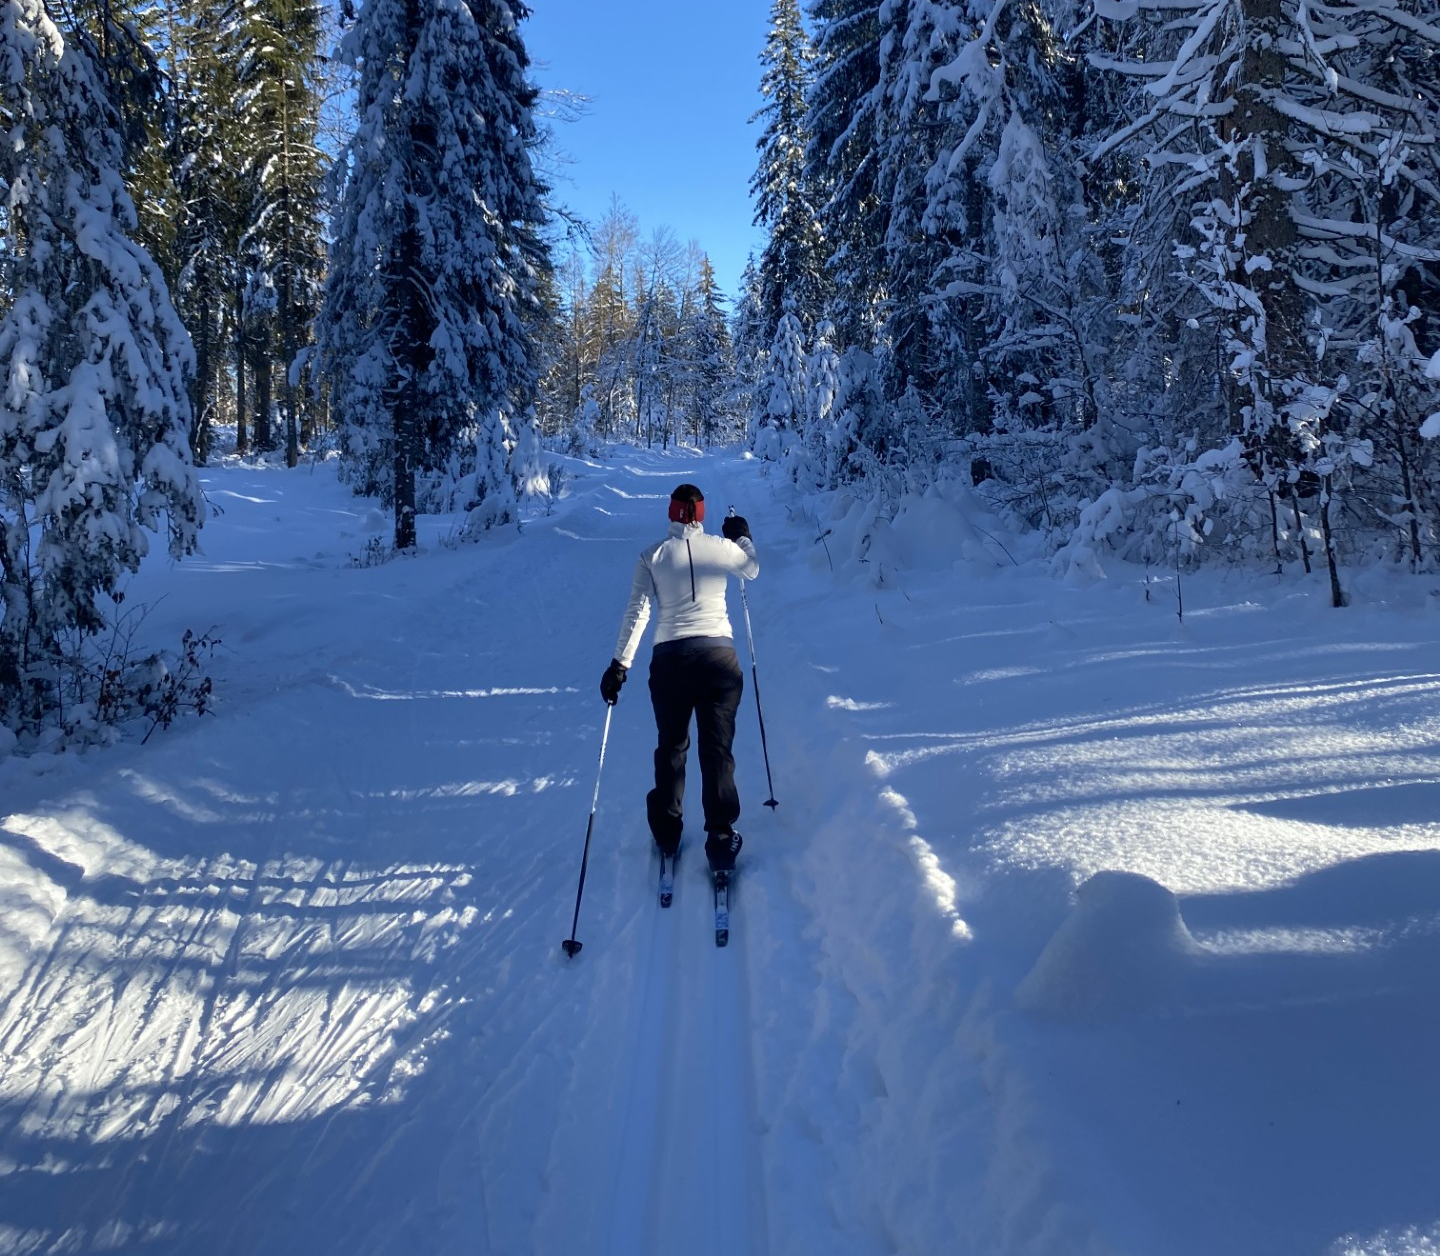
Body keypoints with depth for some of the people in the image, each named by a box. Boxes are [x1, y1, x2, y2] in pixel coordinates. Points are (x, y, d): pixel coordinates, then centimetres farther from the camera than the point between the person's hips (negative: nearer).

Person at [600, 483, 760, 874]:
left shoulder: (652, 557, 0)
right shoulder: (721, 547, 1)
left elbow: (637, 613, -6)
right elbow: (752, 571, 22)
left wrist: (620, 664, -4)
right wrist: (743, 536, 39)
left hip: (669, 658, 1)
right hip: (718, 655, -1)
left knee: (671, 746, 17)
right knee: (718, 749, 4)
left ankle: (667, 832, 27)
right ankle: (721, 840, 4)